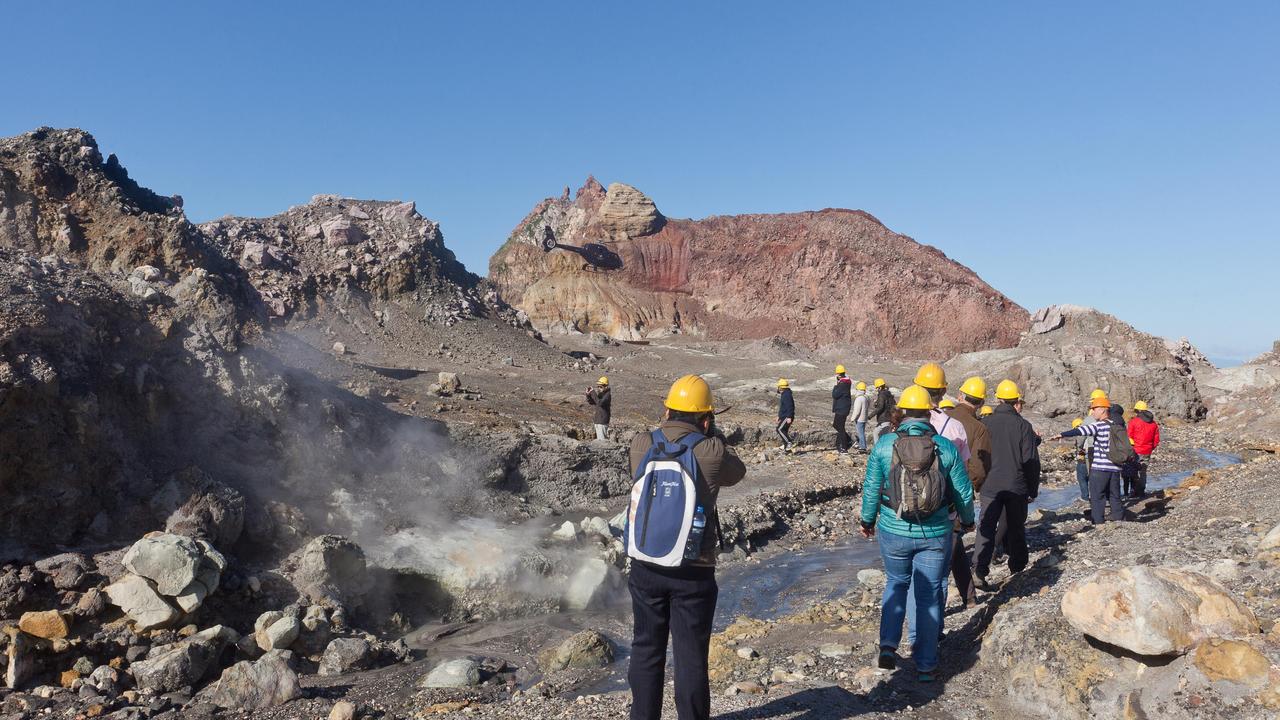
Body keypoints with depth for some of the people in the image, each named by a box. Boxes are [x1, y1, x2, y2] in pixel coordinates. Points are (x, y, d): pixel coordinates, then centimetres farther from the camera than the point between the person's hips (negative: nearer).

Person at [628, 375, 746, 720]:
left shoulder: (641, 444, -7)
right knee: (691, 655, 10)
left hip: (646, 565, 3)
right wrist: (714, 437, 14)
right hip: (694, 571, -3)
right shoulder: (711, 451, -15)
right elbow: (737, 472, 5)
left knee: (646, 649, 18)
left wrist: (667, 428, 13)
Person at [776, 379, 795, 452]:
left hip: (787, 417, -11)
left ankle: (790, 442, -18)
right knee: (784, 431, 9)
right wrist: (779, 416, 29)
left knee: (779, 429, -18)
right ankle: (786, 448, 12)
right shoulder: (784, 394, 18)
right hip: (784, 417, 11)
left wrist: (789, 417, -28)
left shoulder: (787, 395, -15)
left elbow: (790, 407, -23)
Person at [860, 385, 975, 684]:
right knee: (929, 596, 12)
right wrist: (968, 520, 20)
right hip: (935, 535, 0)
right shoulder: (946, 447, -7)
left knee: (895, 583, 23)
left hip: (894, 532, 0)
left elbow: (871, 490, -2)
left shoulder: (884, 444, -8)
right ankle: (926, 666, 20)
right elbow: (964, 492, 1)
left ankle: (888, 645, 11)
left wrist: (867, 520, 15)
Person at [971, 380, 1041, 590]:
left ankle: (979, 570, -12)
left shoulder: (986, 423, -1)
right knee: (1016, 526, 17)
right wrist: (1033, 490, 3)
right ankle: (1017, 565, 29)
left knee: (986, 527, 0)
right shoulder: (1023, 425, -8)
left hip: (990, 486, 1)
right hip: (1017, 487, -1)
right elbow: (1031, 460, -7)